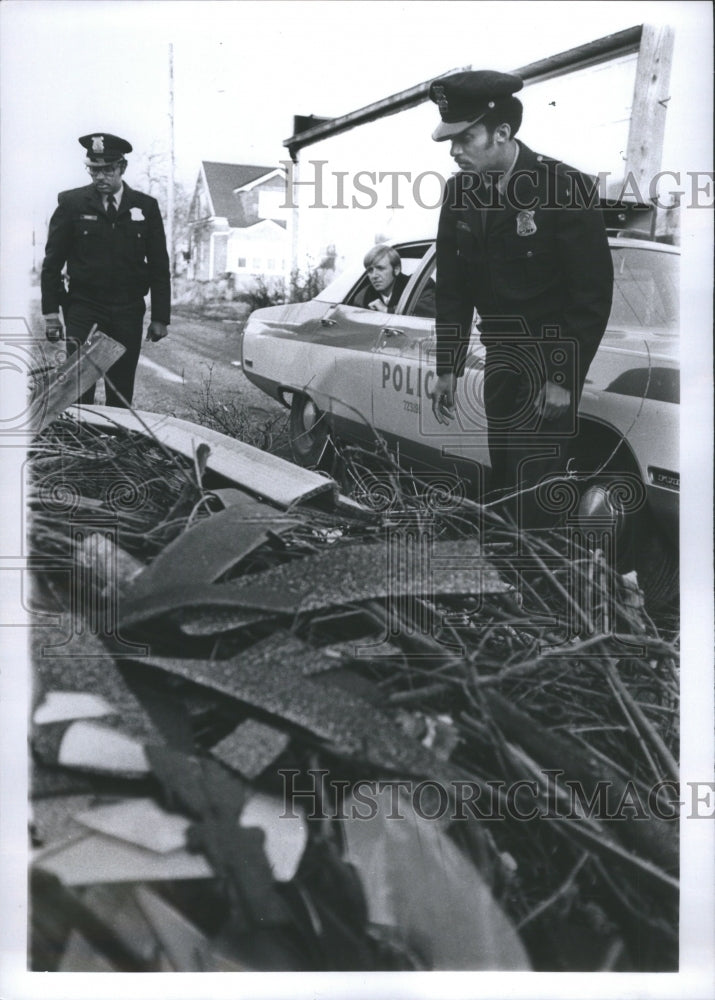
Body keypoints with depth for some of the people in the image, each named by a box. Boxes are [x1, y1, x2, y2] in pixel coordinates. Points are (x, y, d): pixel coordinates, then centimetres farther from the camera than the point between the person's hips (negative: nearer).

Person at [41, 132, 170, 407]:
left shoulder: (146, 207, 5)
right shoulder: (71, 203, 2)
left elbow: (159, 267, 7)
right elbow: (52, 262, 4)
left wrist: (160, 317, 2)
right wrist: (51, 312, -3)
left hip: (128, 311, 2)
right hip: (83, 307, -1)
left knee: (121, 390, 6)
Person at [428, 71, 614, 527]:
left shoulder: (567, 189, -16)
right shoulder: (460, 192, 0)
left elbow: (593, 295, -14)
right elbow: (453, 288, 7)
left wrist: (563, 379, -15)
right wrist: (448, 367, 4)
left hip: (552, 361, -5)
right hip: (501, 359, 6)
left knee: (533, 485, -9)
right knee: (504, 479, 11)